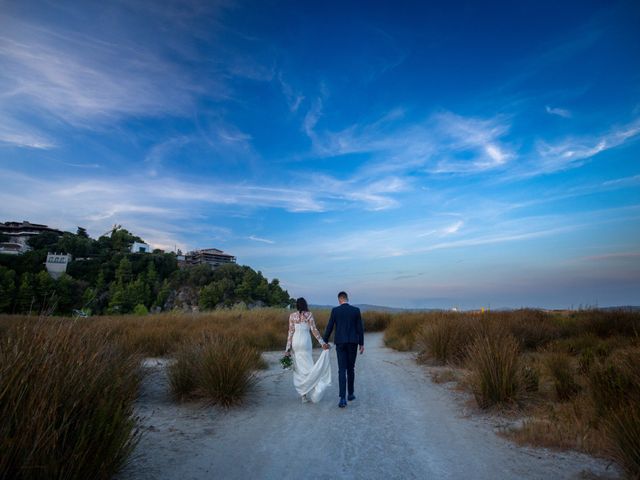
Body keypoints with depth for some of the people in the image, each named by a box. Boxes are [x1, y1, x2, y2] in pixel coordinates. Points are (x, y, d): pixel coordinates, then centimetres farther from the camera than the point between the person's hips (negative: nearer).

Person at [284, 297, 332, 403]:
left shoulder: (292, 316, 4)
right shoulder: (309, 314, -4)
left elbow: (291, 332, 2)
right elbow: (314, 330, -9)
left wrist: (288, 348, 4)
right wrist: (322, 342, -5)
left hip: (295, 342, 4)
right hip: (305, 342, -3)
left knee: (299, 367, 12)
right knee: (307, 366, 2)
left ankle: (303, 394, 17)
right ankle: (306, 394, -6)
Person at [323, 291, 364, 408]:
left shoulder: (335, 310, -4)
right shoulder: (356, 310, -2)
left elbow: (329, 327, -2)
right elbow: (360, 328, -2)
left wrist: (324, 341, 9)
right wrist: (362, 344, 6)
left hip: (340, 343, -1)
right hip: (352, 342, 1)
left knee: (342, 370, 0)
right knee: (350, 368, 17)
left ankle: (342, 398, -11)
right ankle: (350, 394, 27)